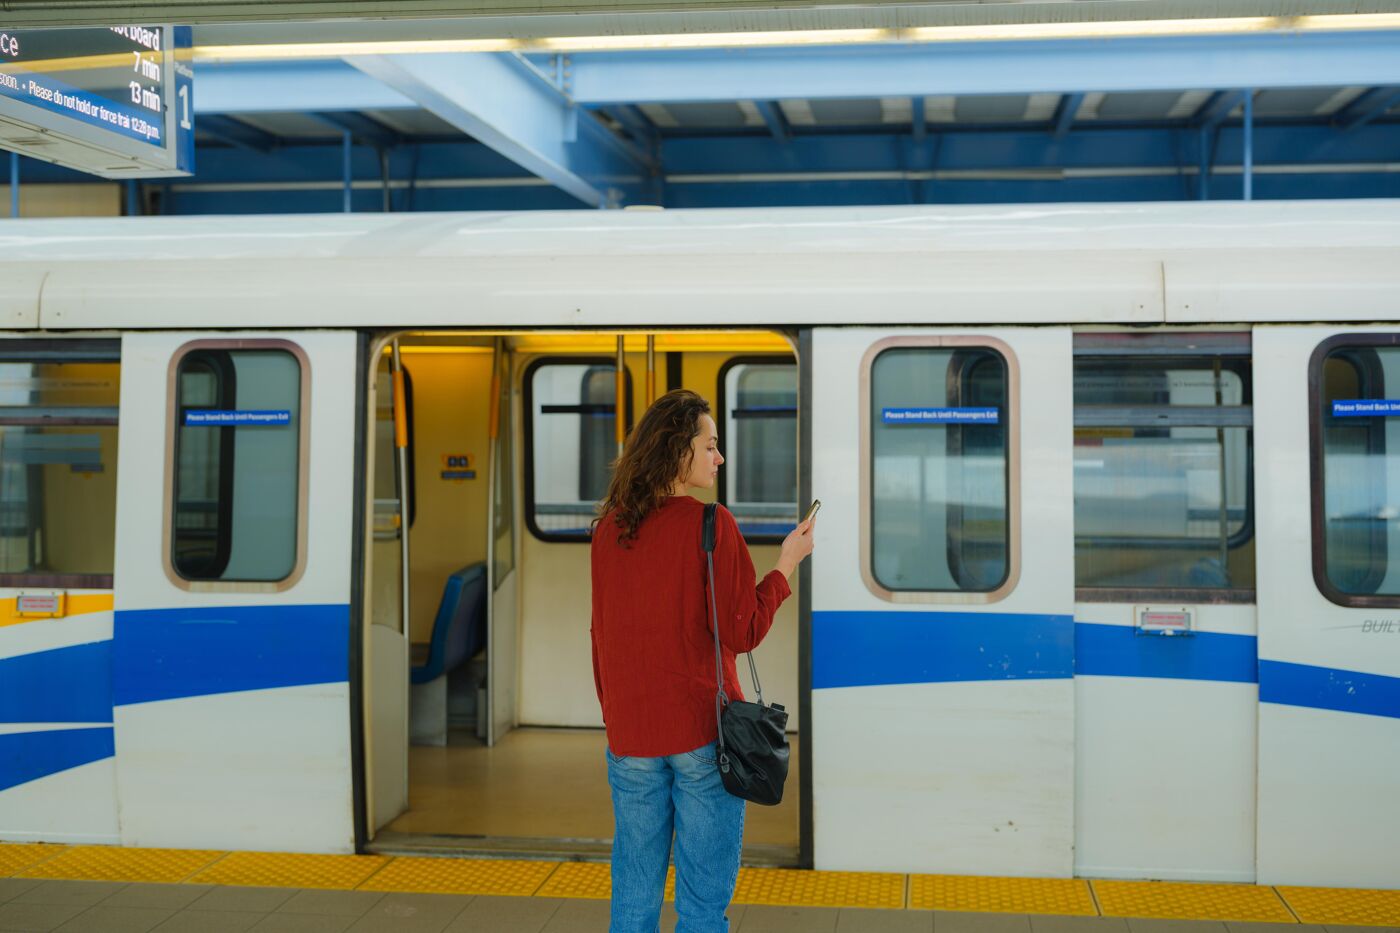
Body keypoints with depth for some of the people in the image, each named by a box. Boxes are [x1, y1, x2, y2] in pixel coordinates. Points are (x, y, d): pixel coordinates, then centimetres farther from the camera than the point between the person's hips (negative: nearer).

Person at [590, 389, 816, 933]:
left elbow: (600, 636, 10)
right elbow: (742, 632, -11)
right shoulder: (711, 525, -11)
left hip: (630, 737, 4)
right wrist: (787, 564, 1)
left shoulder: (609, 529, 4)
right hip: (702, 733, -4)